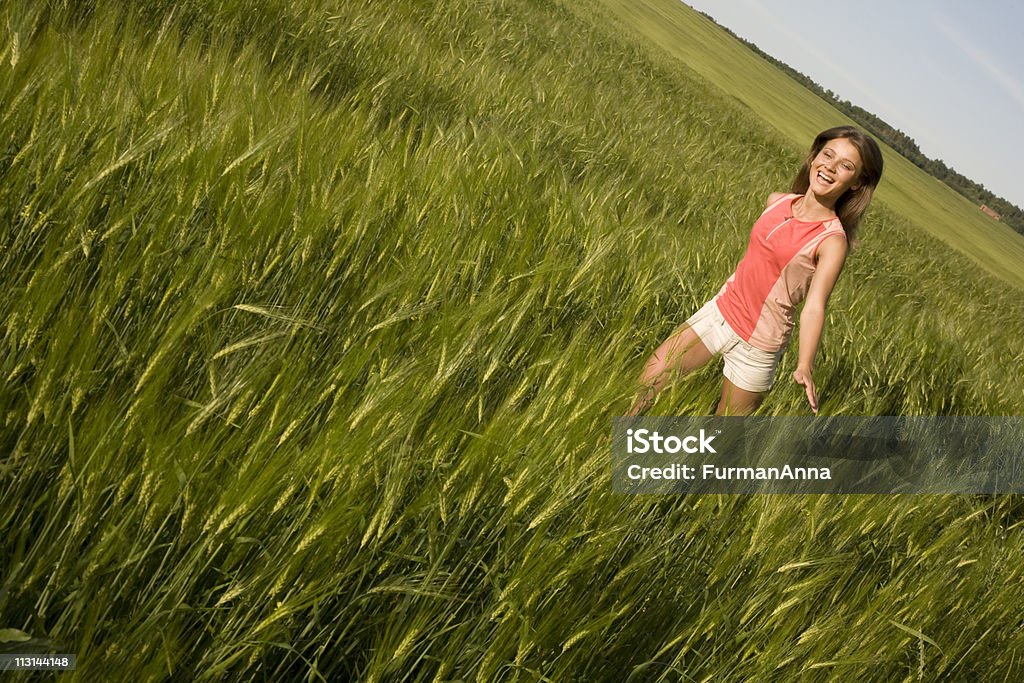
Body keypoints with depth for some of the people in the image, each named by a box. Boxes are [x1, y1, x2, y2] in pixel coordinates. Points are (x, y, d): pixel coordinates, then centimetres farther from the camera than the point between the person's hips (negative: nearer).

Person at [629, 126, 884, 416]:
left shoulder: (832, 240, -18)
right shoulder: (776, 201, 0)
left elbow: (814, 305, -27)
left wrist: (804, 366, -41)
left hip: (756, 345, -5)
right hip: (720, 311, 5)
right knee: (646, 385, 4)